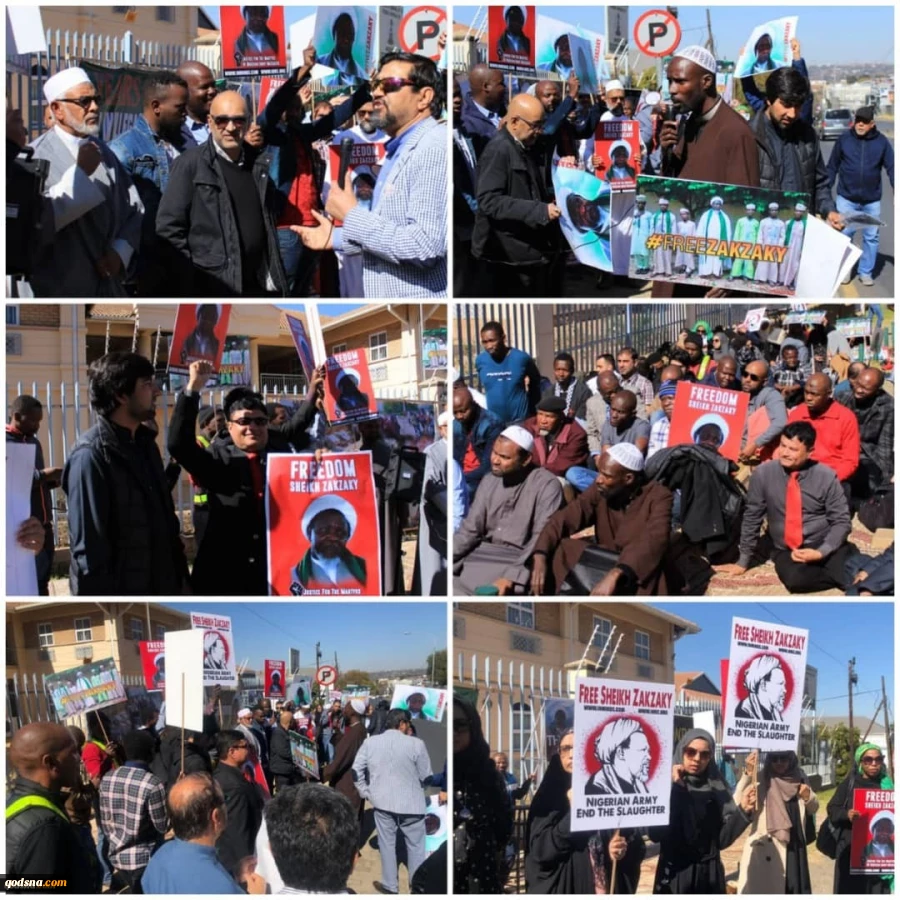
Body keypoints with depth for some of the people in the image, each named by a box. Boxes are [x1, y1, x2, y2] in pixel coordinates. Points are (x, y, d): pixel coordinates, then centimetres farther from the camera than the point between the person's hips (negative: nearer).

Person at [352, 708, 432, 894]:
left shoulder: (370, 743, -1)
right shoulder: (416, 744, -12)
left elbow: (356, 770, 1)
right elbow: (425, 776, -5)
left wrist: (365, 792, 10)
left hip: (382, 801, 3)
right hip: (411, 802, -3)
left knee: (387, 844, 15)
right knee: (416, 846, 10)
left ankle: (389, 885, 22)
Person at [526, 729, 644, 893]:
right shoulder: (548, 796, 1)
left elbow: (636, 844, 8)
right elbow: (540, 850, -10)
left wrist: (624, 849, -14)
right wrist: (572, 814, -19)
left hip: (607, 888, 2)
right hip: (563, 889, -2)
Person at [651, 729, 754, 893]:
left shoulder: (717, 790, 5)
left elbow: (722, 839, 2)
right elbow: (655, 834, -17)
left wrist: (742, 810, -11)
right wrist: (674, 789, -18)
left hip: (709, 877, 3)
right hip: (673, 876, -3)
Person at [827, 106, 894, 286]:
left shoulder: (881, 142, -4)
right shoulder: (844, 139, -5)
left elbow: (891, 168, -1)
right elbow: (832, 166, 2)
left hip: (872, 200, 1)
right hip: (846, 198, -1)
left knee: (871, 237, 7)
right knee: (844, 234, 2)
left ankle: (866, 272, 19)